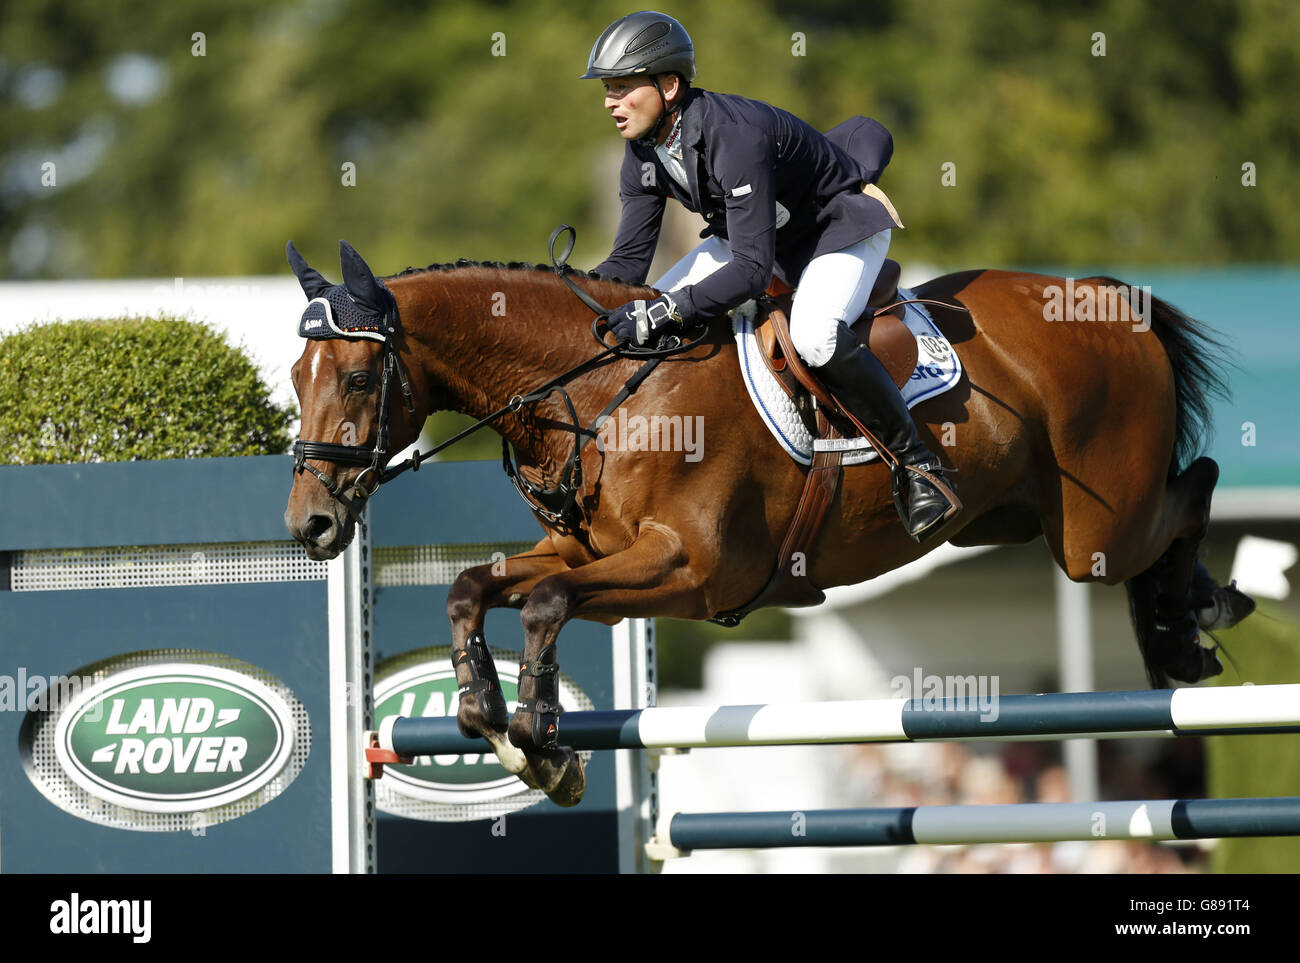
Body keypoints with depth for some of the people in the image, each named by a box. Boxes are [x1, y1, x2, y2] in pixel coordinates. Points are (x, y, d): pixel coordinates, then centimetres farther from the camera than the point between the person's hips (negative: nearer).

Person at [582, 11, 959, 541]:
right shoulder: (644, 155, -10)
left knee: (813, 335, -36)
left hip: (842, 228, -9)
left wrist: (667, 311, -46)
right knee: (639, 319, -1)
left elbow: (752, 269, -39)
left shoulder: (733, 136, -36)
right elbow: (629, 260, -6)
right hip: (760, 233, 9)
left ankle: (918, 465, -24)